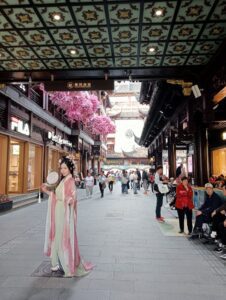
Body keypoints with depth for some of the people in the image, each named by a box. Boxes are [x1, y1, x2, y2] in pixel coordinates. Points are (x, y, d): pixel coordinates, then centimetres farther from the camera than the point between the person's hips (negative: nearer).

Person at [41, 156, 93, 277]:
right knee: (57, 238, 16)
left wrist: (69, 200, -42)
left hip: (65, 214, -9)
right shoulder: (63, 181, 9)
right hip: (59, 213, 9)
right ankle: (59, 263, 31)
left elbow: (73, 198, -22)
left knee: (65, 238, -1)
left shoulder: (70, 181, -15)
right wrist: (47, 191, 16)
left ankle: (69, 265, 12)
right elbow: (58, 196, 13)